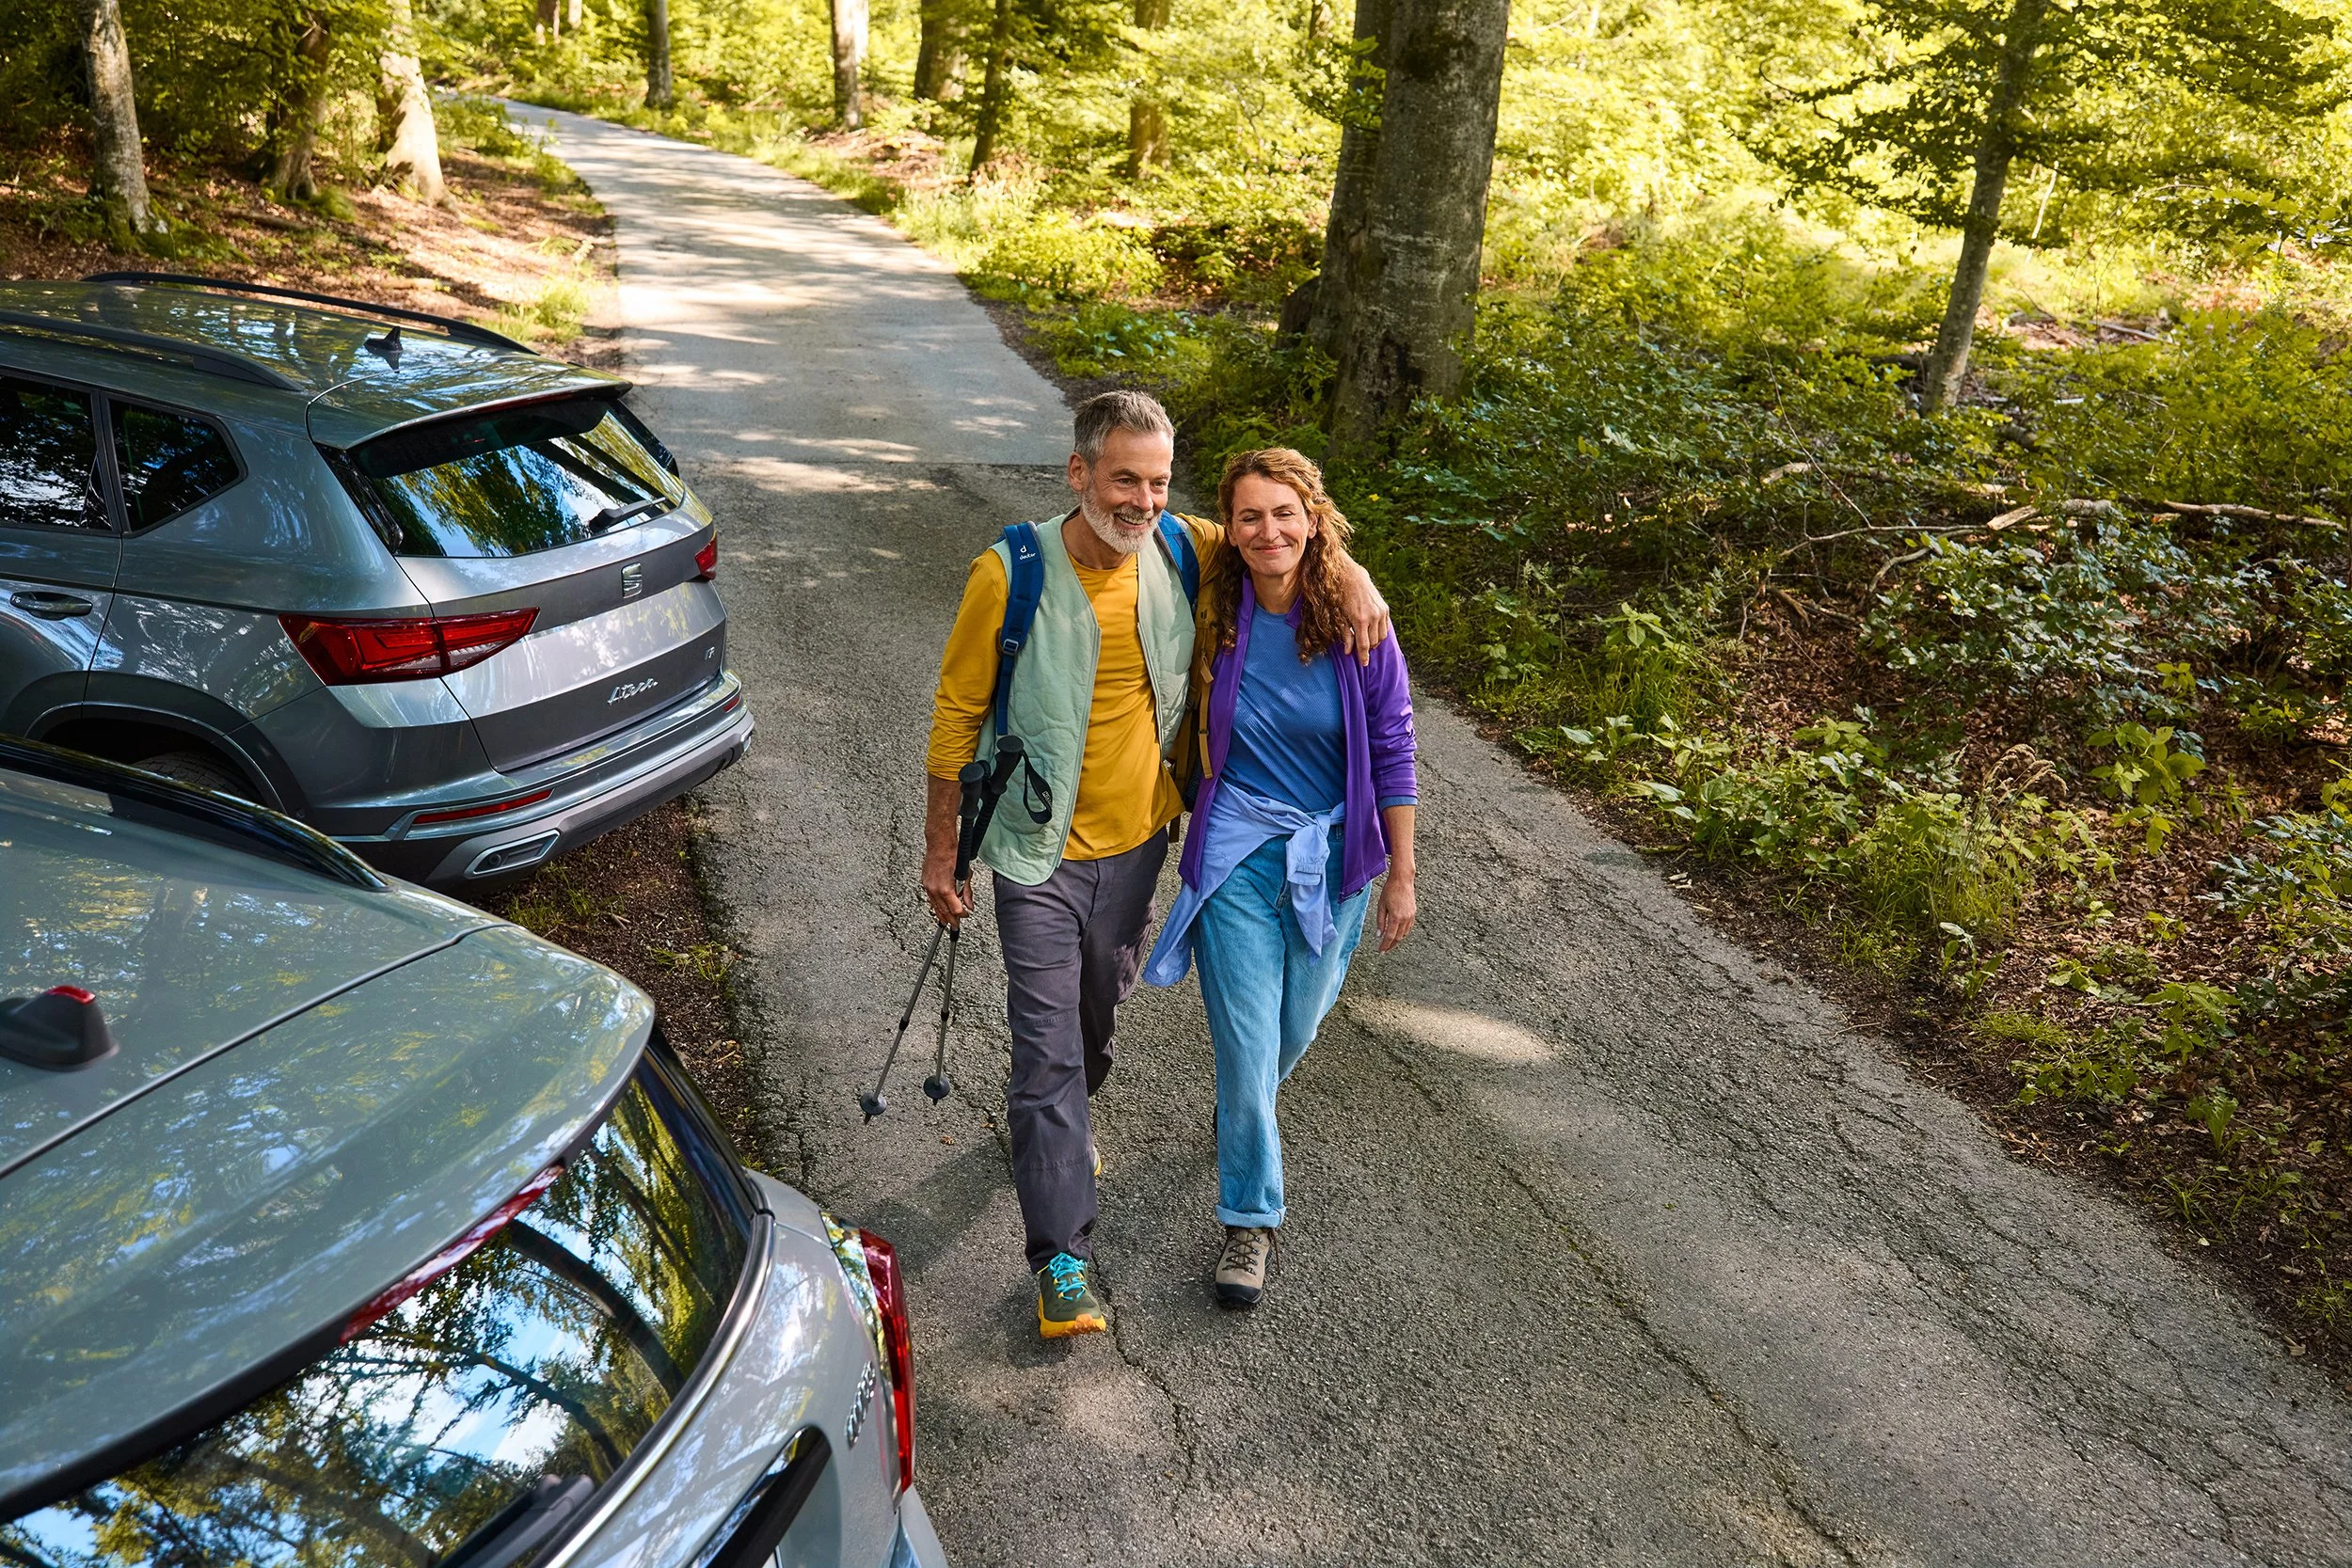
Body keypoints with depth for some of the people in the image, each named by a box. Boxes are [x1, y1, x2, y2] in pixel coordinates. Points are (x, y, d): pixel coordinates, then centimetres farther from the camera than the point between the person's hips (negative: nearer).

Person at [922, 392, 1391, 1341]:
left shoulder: (1180, 551, -8)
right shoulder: (1012, 573, -18)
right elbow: (958, 714, -9)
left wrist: (1351, 575, -10)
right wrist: (940, 850, -6)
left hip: (1136, 842, 5)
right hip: (1041, 850, -4)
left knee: (1096, 1012, 24)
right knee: (1048, 1042, -3)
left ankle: (1045, 1119, 55)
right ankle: (1062, 1255, 5)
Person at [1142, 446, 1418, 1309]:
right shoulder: (1213, 615, -10)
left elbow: (1391, 750, -5)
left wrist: (1401, 874, -3)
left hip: (1333, 853, 1)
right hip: (1238, 848, -1)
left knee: (1297, 1025, 18)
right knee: (1247, 1039, -2)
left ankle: (1246, 1106, 52)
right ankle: (1250, 1219, 16)